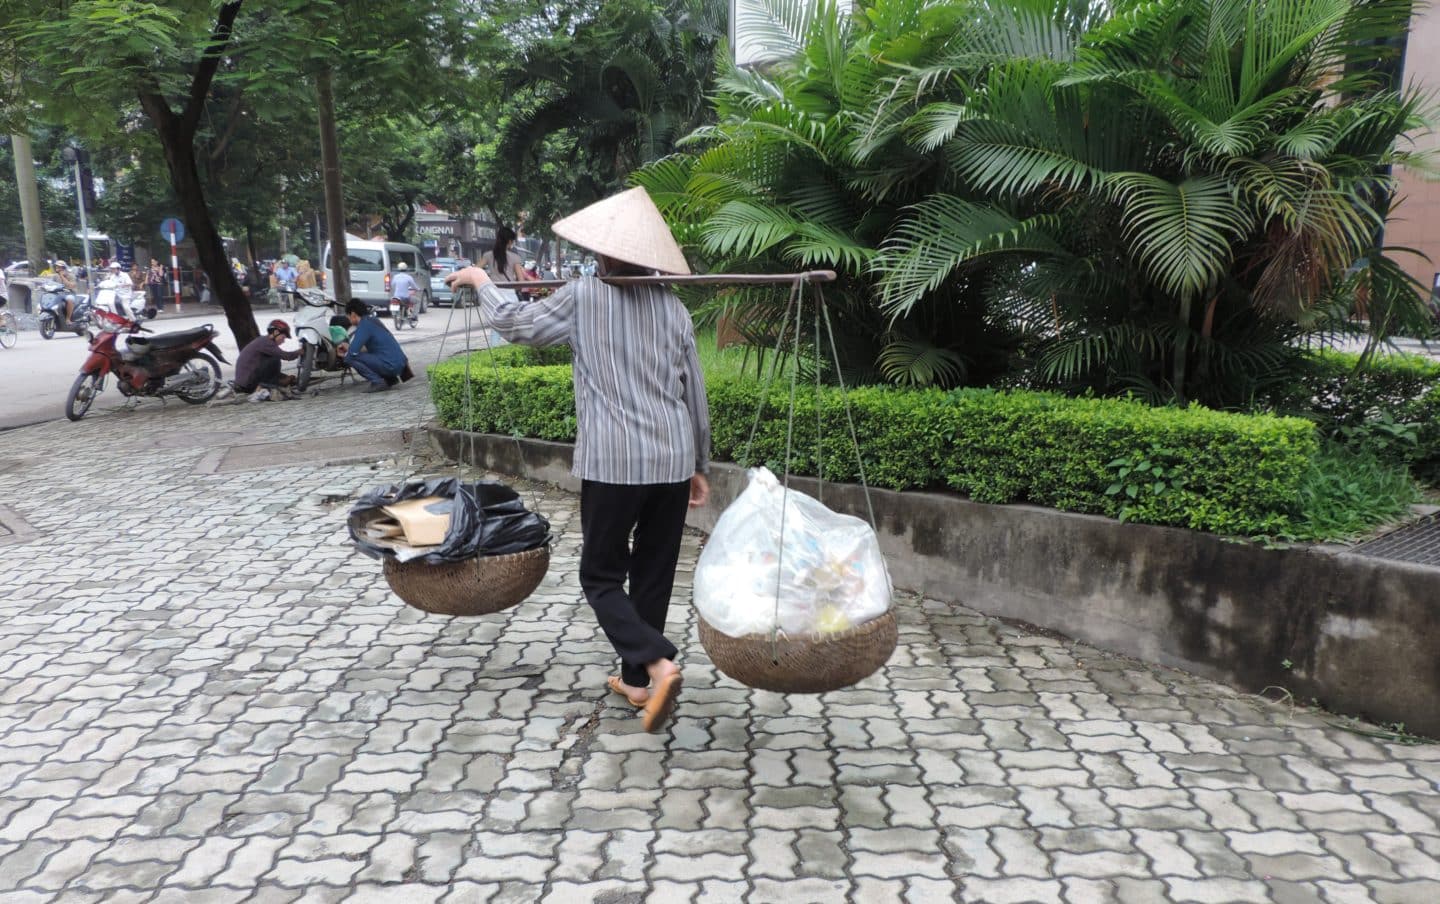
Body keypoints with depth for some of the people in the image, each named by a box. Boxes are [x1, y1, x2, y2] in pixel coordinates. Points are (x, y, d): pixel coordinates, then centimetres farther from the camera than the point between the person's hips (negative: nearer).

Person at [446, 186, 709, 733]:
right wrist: (699, 466, 19)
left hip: (613, 462, -4)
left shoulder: (584, 298, -2)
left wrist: (479, 280, 28)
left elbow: (513, 324, 10)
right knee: (653, 574, 14)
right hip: (672, 461, 4)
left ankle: (657, 664, -11)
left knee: (601, 575, 8)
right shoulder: (674, 308, 8)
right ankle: (637, 680, 24)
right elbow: (696, 396, 10)